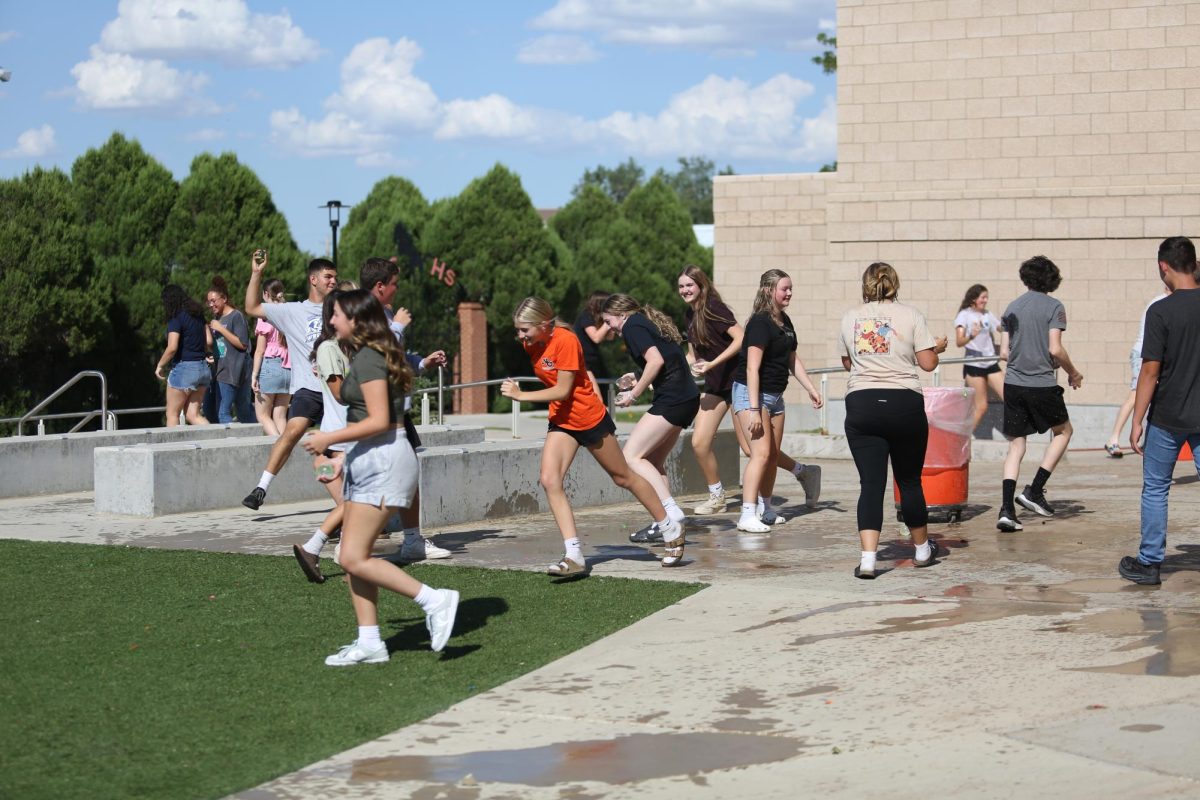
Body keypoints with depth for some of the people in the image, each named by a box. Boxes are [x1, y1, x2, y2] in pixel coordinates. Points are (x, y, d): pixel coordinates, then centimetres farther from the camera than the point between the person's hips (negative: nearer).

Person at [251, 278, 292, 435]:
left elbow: (260, 350, -7)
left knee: (263, 415, 4)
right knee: (280, 416, 9)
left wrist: (254, 375, -4)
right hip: (288, 368, 5)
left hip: (270, 365, -5)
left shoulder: (266, 317, -7)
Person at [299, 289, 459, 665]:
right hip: (369, 462, 10)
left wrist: (329, 438, -14)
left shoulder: (368, 359, -15)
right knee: (352, 557, 9)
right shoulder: (366, 356, 16)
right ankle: (369, 643, 12)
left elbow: (379, 421, -21)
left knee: (354, 559, -11)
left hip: (383, 460, -10)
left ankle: (434, 600, -6)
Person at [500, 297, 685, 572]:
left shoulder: (566, 341, -25)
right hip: (561, 422, 6)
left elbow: (562, 390, -25)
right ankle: (574, 556, -16)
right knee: (549, 480, -15)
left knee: (623, 477, 10)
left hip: (590, 418, -6)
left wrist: (521, 395, -27)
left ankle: (671, 531, 31)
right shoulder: (531, 343, -2)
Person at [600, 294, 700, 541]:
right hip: (688, 397, 10)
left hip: (672, 399, -10)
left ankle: (671, 512, -18)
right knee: (653, 461, 14)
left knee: (631, 455, -10)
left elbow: (656, 360, -18)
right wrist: (639, 379, 19)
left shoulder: (632, 326, -4)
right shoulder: (651, 322, 24)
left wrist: (634, 394, -9)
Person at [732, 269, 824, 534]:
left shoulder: (785, 322, 10)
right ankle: (748, 515, -22)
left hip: (775, 395, 9)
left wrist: (811, 389, 17)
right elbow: (752, 367, -22)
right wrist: (753, 409, -27)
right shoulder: (760, 322, -17)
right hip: (751, 393, -9)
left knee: (773, 455, 13)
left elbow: (792, 360, 23)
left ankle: (764, 509, 26)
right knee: (761, 453, -18)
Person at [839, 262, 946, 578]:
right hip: (904, 404, -1)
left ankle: (868, 558, -13)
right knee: (910, 481, 13)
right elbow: (928, 363, -1)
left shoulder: (850, 318, 9)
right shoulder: (910, 315, 2)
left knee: (871, 484, 0)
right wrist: (939, 347, 19)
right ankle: (922, 550, 29)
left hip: (861, 406, 1)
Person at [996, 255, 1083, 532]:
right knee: (1063, 431, 20)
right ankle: (1035, 490, 10)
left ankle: (1006, 509, -5)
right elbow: (1055, 349, -13)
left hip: (1013, 384, 4)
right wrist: (1073, 373, 3)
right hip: (1042, 384, -4)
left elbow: (1004, 352, 9)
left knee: (1016, 445, 9)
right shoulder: (1053, 307, -5)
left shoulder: (1012, 308, 9)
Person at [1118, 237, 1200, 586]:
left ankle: (1149, 563, 16)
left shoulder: (1161, 311, -13)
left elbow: (1151, 370, -13)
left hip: (1168, 417, -3)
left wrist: (1137, 421, -7)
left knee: (1155, 489, 11)